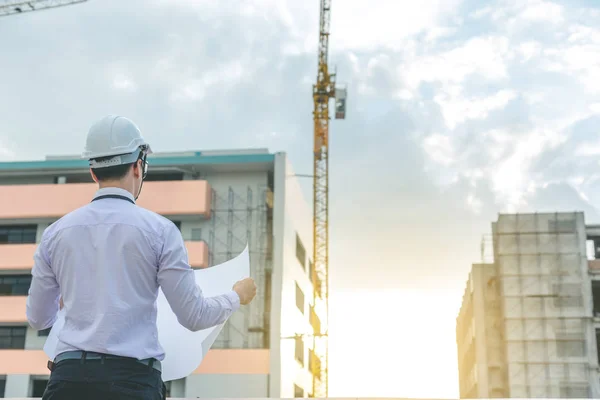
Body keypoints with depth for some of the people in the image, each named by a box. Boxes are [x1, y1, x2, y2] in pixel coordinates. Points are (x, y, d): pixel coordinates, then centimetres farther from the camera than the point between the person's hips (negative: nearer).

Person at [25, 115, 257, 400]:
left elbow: (38, 319, 18)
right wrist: (238, 296, 20)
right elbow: (194, 317, 0)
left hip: (70, 376, 3)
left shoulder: (56, 232, 7)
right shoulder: (159, 230, -2)